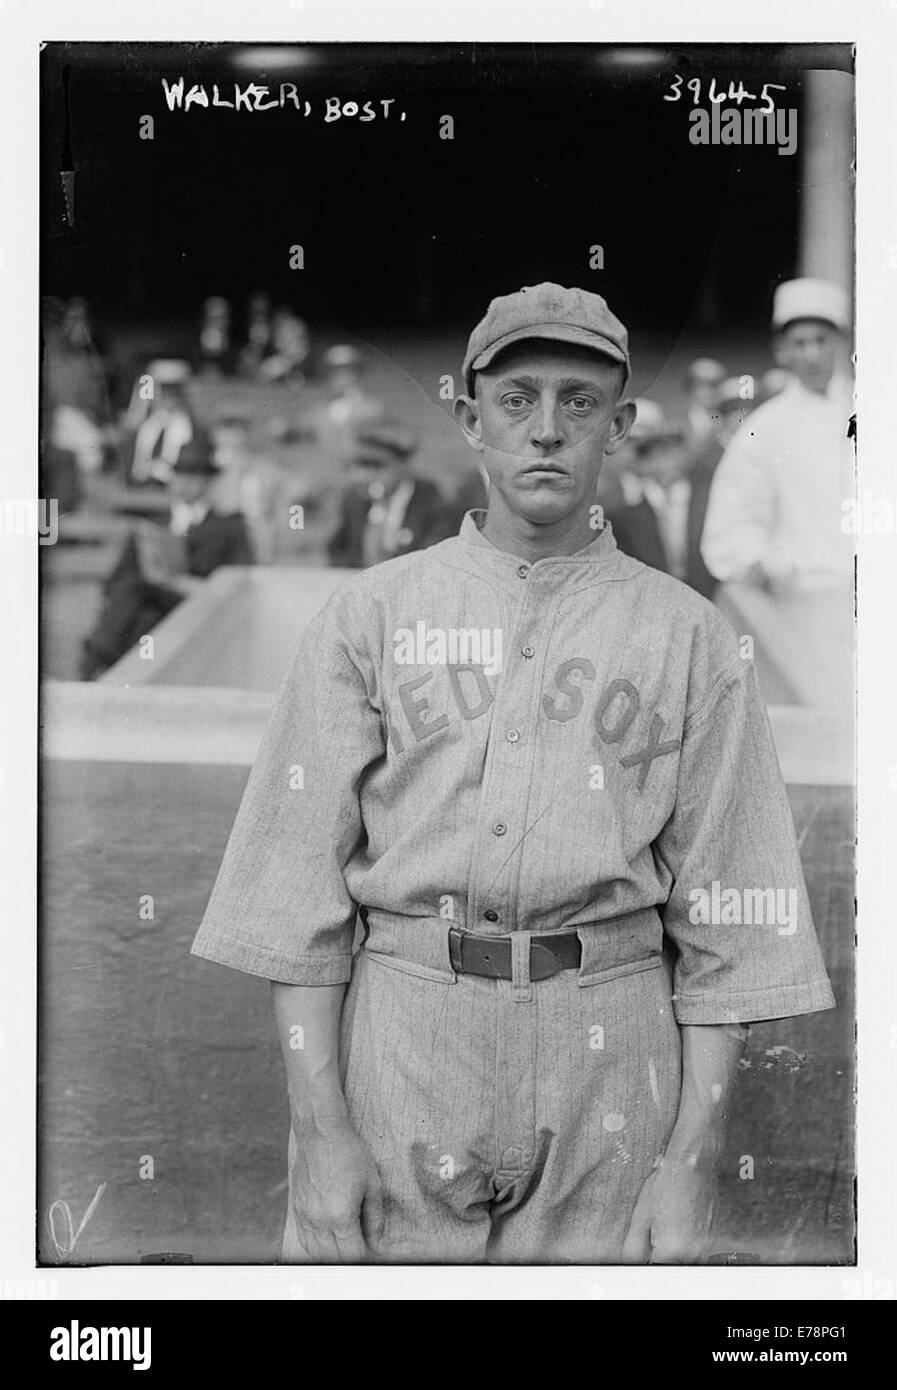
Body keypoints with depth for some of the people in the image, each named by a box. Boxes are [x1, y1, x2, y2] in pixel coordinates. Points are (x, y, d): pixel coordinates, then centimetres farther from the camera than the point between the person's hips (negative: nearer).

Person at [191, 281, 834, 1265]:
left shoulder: (686, 634, 6)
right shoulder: (371, 612, 6)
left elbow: (723, 917, 2)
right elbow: (300, 878, 1)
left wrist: (692, 1160, -4)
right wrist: (320, 1127, -5)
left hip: (611, 1049, 0)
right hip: (404, 1033, 0)